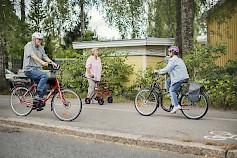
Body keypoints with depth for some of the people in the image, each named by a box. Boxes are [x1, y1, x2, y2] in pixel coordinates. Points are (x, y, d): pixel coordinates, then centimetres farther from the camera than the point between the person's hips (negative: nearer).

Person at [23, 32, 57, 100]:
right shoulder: (29, 45, -9)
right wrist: (42, 62, -40)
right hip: (29, 69, -8)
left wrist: (53, 63, -12)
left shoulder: (41, 48, 15)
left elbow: (45, 56, 5)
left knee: (44, 87, 4)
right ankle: (38, 95, -22)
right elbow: (33, 55, -25)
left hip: (36, 69, 8)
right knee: (45, 75, -28)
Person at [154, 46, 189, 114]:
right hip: (183, 77, 10)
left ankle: (176, 105, -17)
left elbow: (167, 69, -14)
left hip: (180, 78, -10)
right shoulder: (178, 59, 23)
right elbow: (170, 69, 29)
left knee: (172, 90, -7)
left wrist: (158, 71, -4)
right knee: (168, 80, 18)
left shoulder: (172, 60, -9)